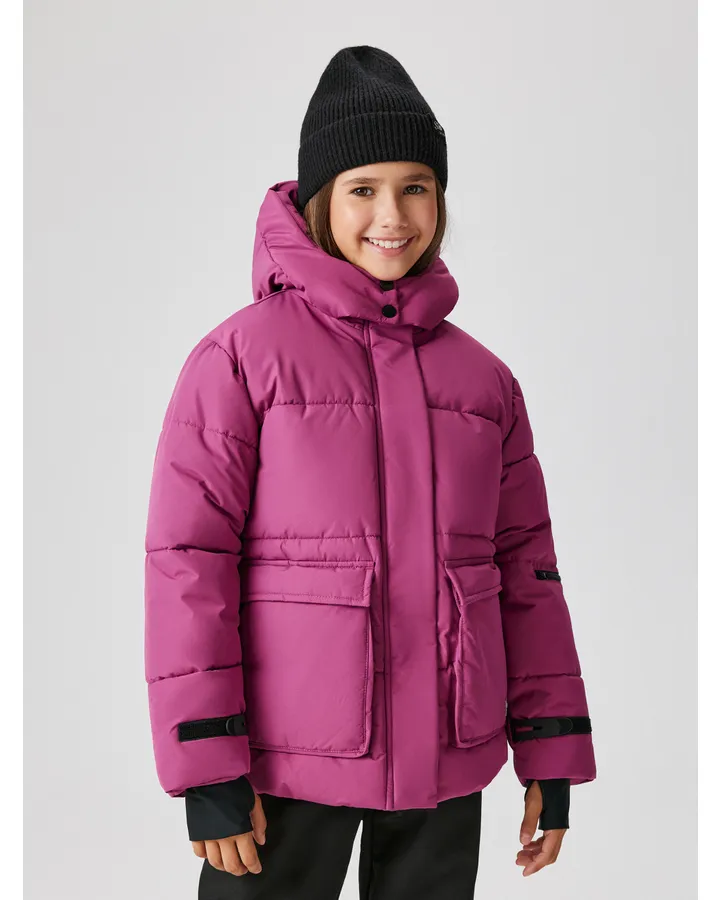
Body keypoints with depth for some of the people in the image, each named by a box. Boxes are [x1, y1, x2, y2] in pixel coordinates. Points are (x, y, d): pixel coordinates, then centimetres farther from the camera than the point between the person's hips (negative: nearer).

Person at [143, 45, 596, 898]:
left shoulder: (485, 379, 8)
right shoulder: (240, 356, -6)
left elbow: (526, 569, 10)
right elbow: (186, 558, -9)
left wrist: (551, 754, 7)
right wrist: (207, 769, -12)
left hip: (444, 766, 4)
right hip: (286, 765, -4)